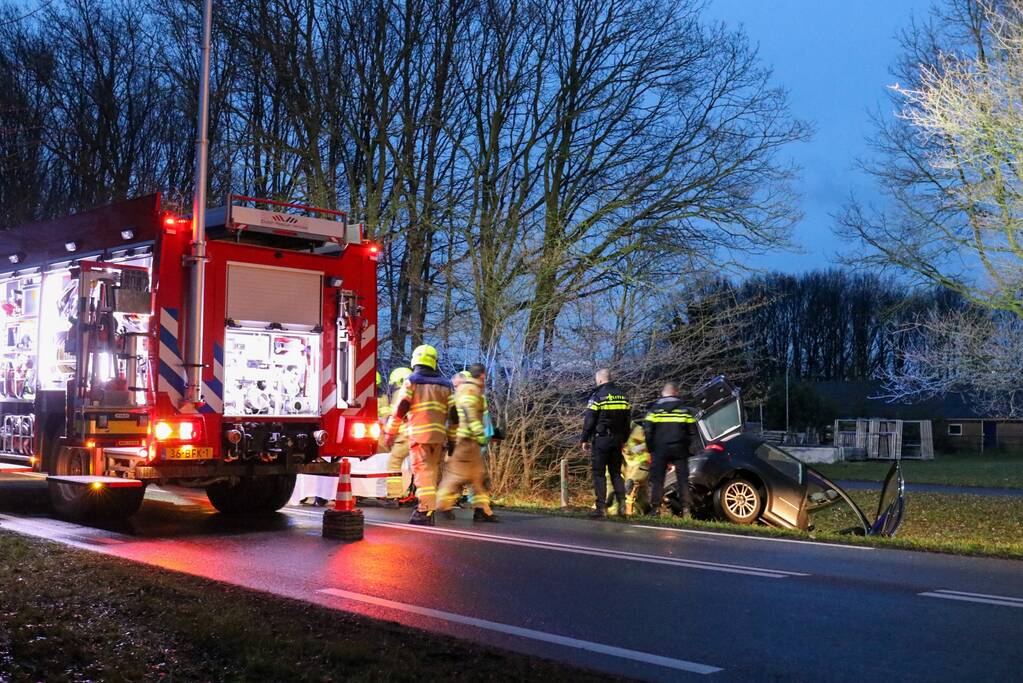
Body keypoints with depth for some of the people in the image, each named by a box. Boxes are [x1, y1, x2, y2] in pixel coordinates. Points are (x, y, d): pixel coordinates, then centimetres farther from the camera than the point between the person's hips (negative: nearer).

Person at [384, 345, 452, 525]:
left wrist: (390, 433, 1)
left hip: (419, 434, -5)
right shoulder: (444, 384, 15)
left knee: (423, 472, -7)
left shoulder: (411, 381, 3)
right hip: (439, 436, 5)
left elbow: (400, 409, -5)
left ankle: (425, 512, -13)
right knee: (432, 472, 13)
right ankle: (425, 507, 20)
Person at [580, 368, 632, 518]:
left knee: (599, 473, -1)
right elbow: (627, 420, 16)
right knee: (616, 472, 12)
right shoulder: (622, 396, 11)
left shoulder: (597, 396, -8)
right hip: (617, 440, 5)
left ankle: (601, 508, -5)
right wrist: (623, 439, 22)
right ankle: (622, 504, 0)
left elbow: (589, 420, -9)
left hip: (600, 439, -5)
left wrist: (584, 440, -3)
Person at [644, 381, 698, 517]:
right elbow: (692, 431, 6)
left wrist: (651, 448, 6)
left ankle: (655, 508, -2)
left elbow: (647, 430, -3)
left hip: (660, 450, -1)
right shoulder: (685, 410, 6)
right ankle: (686, 509, -3)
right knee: (683, 479, 4)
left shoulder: (655, 409, 1)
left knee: (657, 479, 4)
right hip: (680, 450, 1)